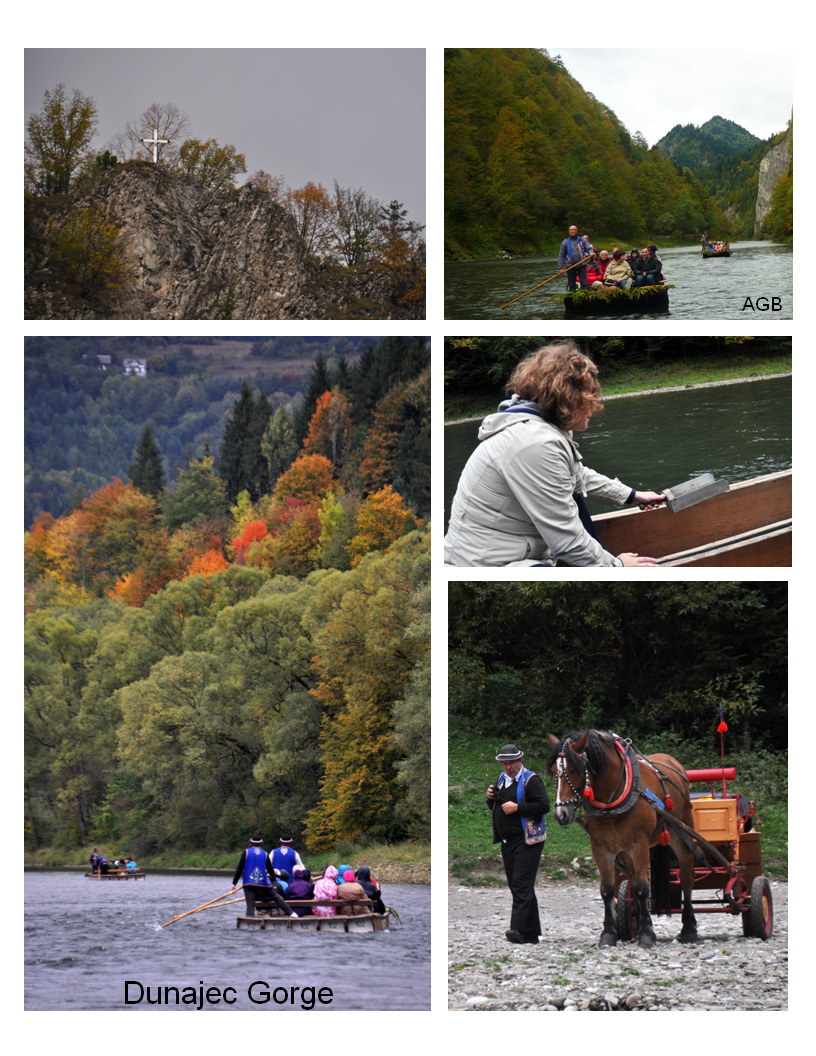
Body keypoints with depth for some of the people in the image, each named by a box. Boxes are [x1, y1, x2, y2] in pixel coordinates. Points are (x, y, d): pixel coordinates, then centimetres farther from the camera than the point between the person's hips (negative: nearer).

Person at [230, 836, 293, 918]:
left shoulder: (246, 852, 4)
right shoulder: (265, 854, 8)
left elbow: (239, 869, -1)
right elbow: (271, 870, 19)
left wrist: (234, 883, 3)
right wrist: (273, 875, 42)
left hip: (249, 883, -1)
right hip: (263, 881, 1)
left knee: (250, 905, -3)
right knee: (275, 896, 17)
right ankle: (290, 913, 18)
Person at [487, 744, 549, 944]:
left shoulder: (531, 780, -8)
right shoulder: (502, 779, 16)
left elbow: (544, 806, -17)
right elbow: (495, 808, 25)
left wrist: (517, 807, -21)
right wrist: (491, 798, 2)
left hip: (526, 841, -8)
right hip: (507, 841, 9)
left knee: (521, 885, -16)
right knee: (516, 886, 10)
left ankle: (518, 928, -24)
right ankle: (531, 933, 16)